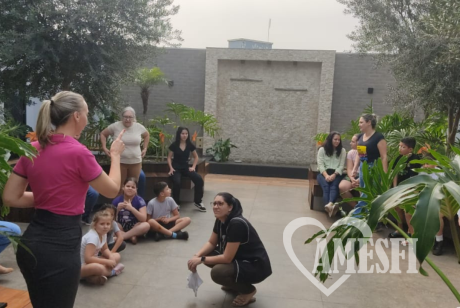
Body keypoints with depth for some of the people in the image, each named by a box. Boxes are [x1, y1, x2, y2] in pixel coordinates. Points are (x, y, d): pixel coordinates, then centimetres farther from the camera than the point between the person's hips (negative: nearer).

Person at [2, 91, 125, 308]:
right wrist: (115, 154, 8)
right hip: (59, 247, -7)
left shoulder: (32, 149, 3)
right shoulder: (78, 152, -17)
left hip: (30, 243, 8)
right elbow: (112, 190, -5)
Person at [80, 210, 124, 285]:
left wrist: (111, 257, -7)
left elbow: (105, 249, 16)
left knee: (117, 256, 5)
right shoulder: (92, 237, -27)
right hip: (81, 265, -11)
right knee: (98, 268, -43)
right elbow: (88, 258, -33)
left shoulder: (103, 234, 0)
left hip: (92, 260, 11)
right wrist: (107, 262, -26)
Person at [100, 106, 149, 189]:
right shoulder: (115, 126, -7)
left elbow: (147, 135, 20)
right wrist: (104, 148, -1)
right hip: (119, 162, -2)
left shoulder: (139, 127, 0)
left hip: (135, 162, 2)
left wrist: (145, 148, 12)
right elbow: (103, 134, 7)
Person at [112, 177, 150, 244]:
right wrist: (118, 209, -22)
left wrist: (131, 208, -28)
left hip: (134, 227, 0)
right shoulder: (117, 200, -4)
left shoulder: (139, 200, -7)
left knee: (146, 225, -30)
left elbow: (144, 219, -17)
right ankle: (131, 236, -21)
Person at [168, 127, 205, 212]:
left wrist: (193, 167, 2)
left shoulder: (190, 145, 4)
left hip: (186, 167, 3)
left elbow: (196, 157, 15)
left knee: (199, 180, -22)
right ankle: (176, 203, -9)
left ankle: (197, 201, -3)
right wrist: (171, 168, -10)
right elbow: (169, 157, 4)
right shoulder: (174, 145, -4)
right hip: (176, 168, -3)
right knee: (177, 183, -34)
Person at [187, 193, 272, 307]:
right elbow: (211, 243, 7)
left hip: (256, 266, -9)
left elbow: (227, 258, -28)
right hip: (239, 258, 9)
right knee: (207, 254, -1)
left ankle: (249, 290, 0)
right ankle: (235, 284, 16)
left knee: (217, 273, -27)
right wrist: (197, 256, -10)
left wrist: (201, 259, -19)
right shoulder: (220, 220, -4)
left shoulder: (237, 224, -30)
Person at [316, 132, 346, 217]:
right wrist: (326, 175, -19)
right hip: (323, 173, 0)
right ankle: (330, 207, -58)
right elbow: (320, 164, -1)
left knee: (334, 186, -34)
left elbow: (341, 166, 4)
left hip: (336, 174, 1)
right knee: (326, 186, -34)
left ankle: (330, 205, -62)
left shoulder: (342, 151, 13)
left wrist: (334, 175, -15)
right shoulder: (322, 149, 10)